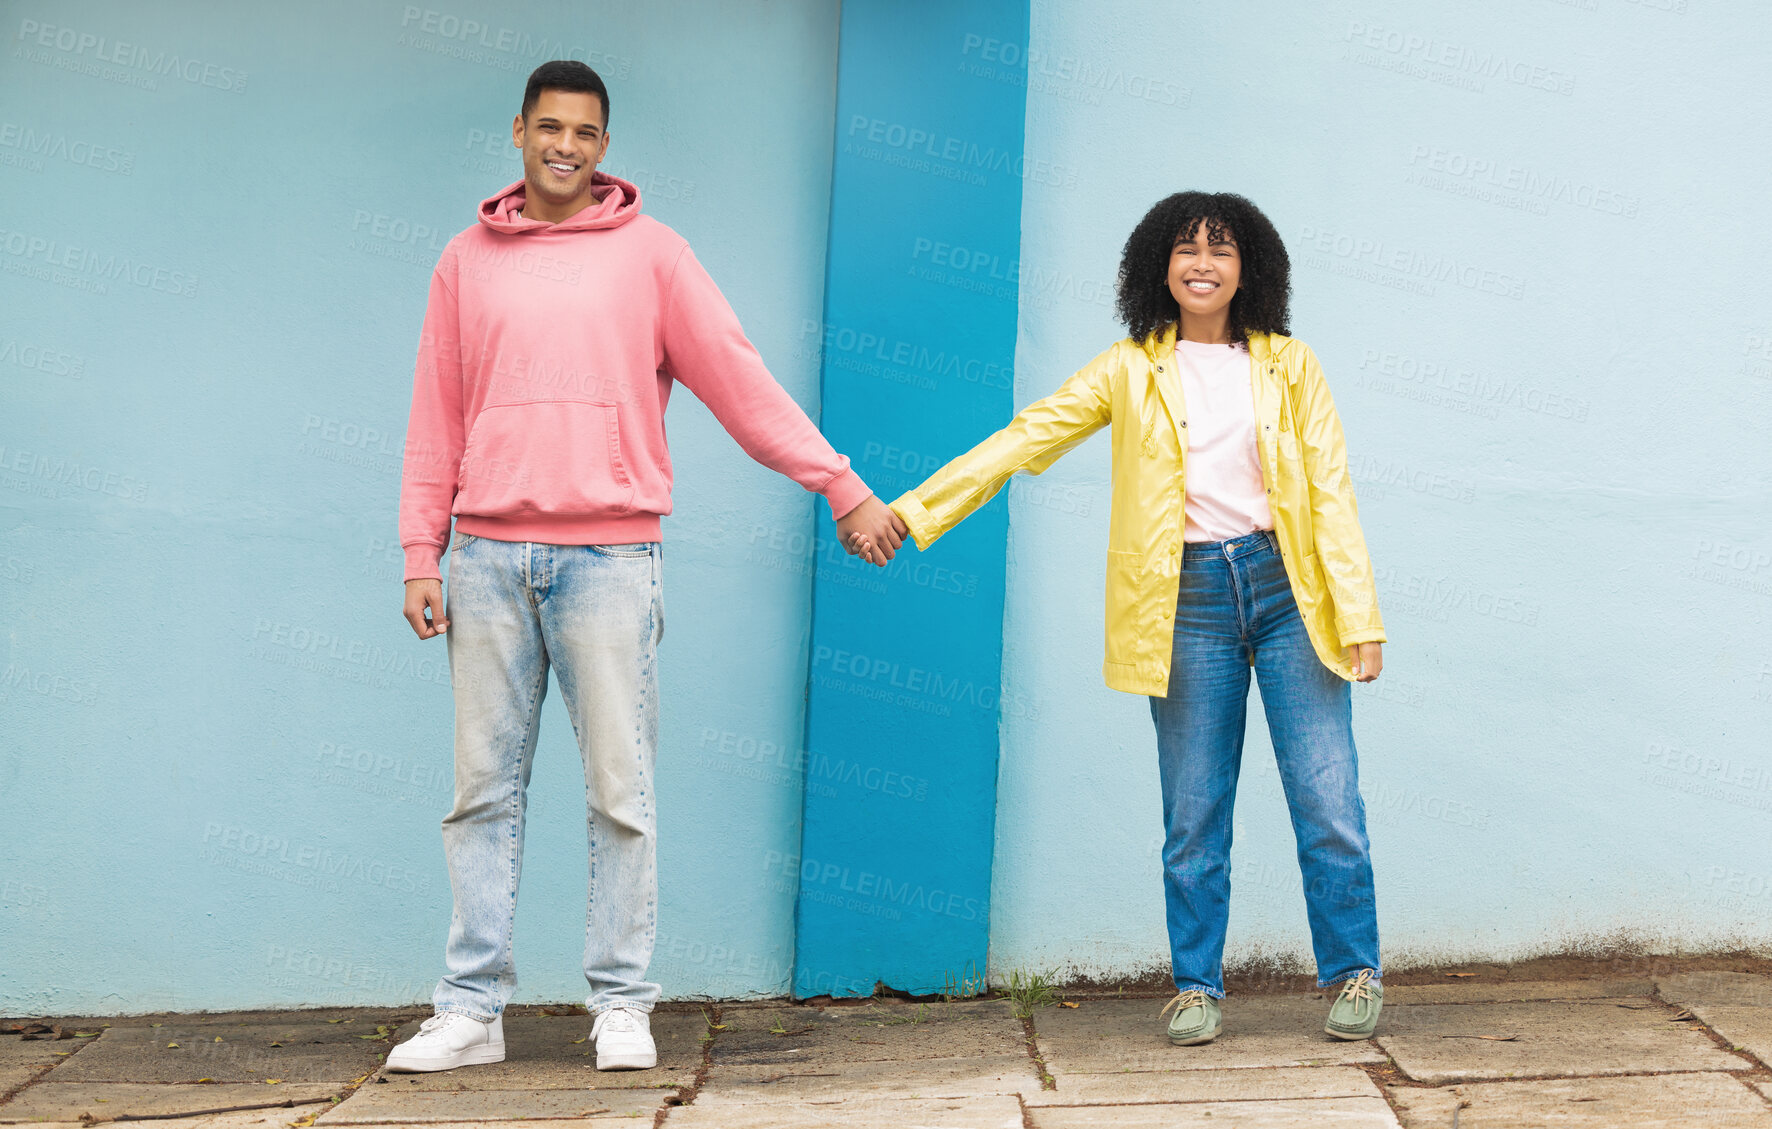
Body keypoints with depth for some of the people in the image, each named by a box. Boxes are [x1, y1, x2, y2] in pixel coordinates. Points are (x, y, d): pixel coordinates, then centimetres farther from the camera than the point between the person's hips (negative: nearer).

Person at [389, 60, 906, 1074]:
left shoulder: (649, 251, 6)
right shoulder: (468, 261, 13)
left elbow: (741, 382, 4)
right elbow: (437, 421, 13)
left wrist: (844, 488, 0)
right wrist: (422, 553, 7)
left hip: (609, 556, -2)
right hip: (489, 559, 2)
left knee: (622, 791, 0)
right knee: (485, 790, 5)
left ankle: (622, 1003, 8)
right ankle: (472, 1009, 11)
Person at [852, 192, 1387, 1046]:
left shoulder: (1289, 366, 7)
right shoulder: (1131, 372, 7)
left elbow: (1331, 492, 5)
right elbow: (1021, 440, 2)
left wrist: (1360, 616, -3)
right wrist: (906, 512, -6)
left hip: (1286, 585, 0)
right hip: (1188, 599, 0)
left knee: (1327, 799, -2)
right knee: (1193, 815, 4)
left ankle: (1354, 975, 12)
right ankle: (1196, 988, 16)